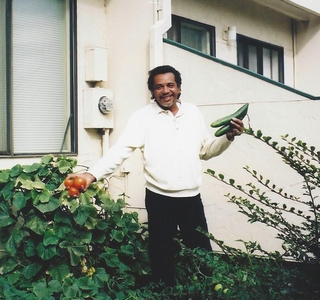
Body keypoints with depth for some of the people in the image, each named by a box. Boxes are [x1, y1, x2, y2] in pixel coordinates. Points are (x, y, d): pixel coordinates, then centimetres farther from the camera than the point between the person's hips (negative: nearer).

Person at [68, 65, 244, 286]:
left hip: (192, 198, 3)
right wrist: (93, 174, -29)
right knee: (162, 255, 12)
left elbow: (206, 150, 14)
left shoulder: (193, 112, 7)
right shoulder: (143, 116, -5)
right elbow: (121, 150, -15)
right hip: (159, 200, -3)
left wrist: (228, 137, -4)